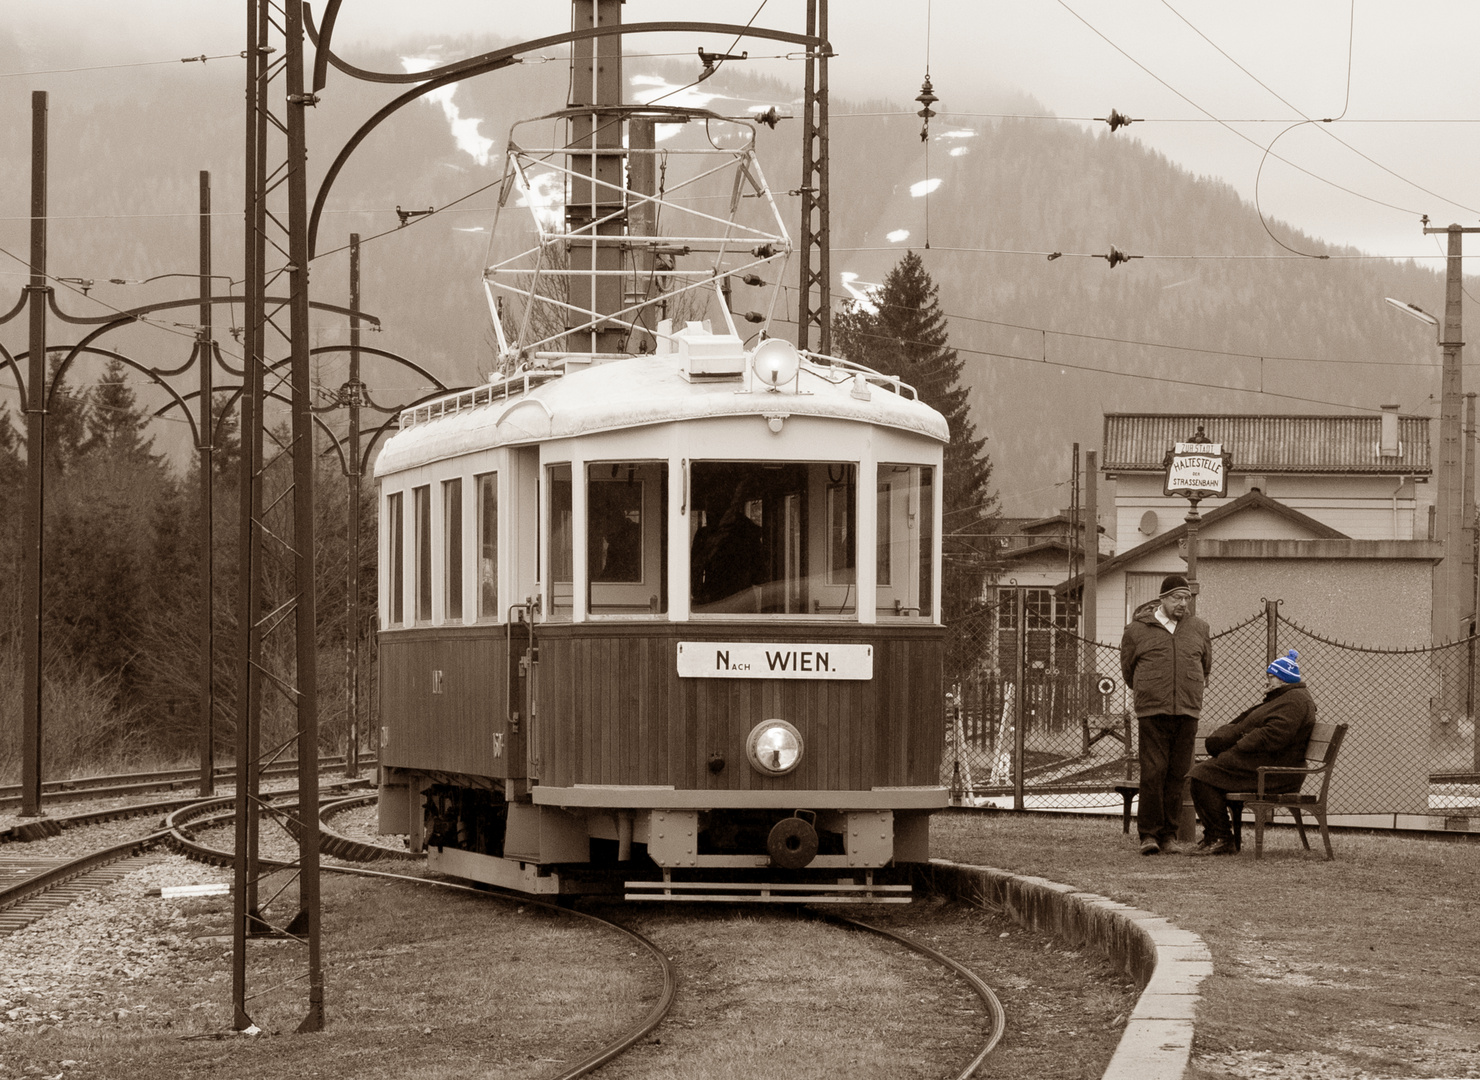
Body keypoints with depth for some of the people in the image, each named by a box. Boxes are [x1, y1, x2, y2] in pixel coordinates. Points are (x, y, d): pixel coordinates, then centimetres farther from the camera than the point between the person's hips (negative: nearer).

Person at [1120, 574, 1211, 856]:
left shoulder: (1198, 629, 13)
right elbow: (1128, 669, 16)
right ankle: (1149, 834, -5)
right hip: (1152, 713, -3)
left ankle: (1169, 833, 7)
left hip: (1187, 714, 3)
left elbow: (1206, 667, 26)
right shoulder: (1137, 629, 5)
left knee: (1178, 774, 1)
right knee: (1153, 772, -9)